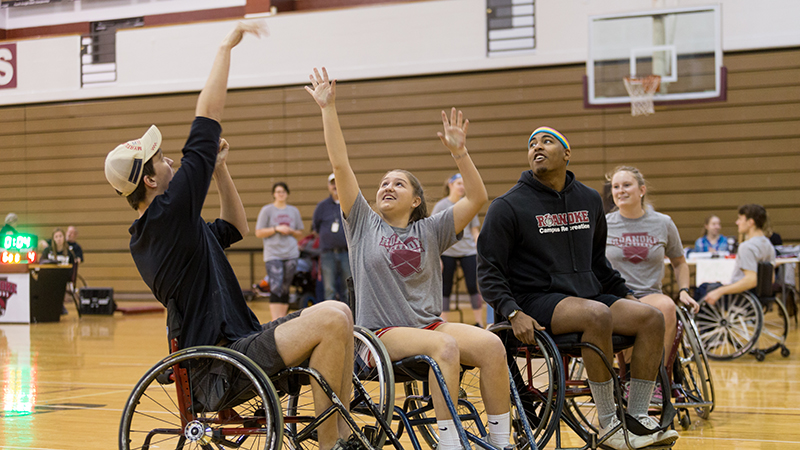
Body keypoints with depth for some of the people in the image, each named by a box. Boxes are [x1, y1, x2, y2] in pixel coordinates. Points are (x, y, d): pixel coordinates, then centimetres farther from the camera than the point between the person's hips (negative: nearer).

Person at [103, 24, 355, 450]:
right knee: (331, 318, -24)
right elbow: (205, 124, -14)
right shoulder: (167, 214, -14)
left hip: (234, 342, 11)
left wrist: (220, 170, 17)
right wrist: (226, 46, -7)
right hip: (223, 361, -11)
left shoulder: (150, 232, 16)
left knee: (337, 314, 12)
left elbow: (234, 229, 30)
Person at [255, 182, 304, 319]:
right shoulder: (267, 210, 4)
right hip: (273, 255, -4)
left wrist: (291, 231, -2)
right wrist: (276, 229, -11)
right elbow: (259, 233, 0)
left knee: (285, 290, 5)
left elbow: (300, 234, 19)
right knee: (276, 289, -15)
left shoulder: (294, 211, 15)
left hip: (291, 255, 4)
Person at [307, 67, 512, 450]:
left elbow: (477, 198, 4)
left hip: (430, 324, 3)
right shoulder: (363, 224, 10)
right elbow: (340, 164, 3)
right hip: (381, 334, -3)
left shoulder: (429, 231, 14)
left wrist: (459, 152, -7)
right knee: (444, 345, -33)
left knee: (491, 344, -24)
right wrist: (327, 108, -2)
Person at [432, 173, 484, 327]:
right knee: (445, 289, 1)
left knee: (473, 286, -6)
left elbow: (475, 231, 14)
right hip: (447, 252, -2)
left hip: (468, 251, 2)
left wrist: (481, 253, 7)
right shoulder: (441, 206, 2)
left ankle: (479, 322, 0)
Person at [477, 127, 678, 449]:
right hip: (537, 301, -6)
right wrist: (513, 313, -20)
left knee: (652, 318, -17)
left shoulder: (589, 200, 14)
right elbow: (489, 271, -5)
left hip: (588, 294, 6)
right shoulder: (508, 206, -2)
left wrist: (624, 295, 18)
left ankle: (638, 419, -16)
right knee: (597, 314, -35)